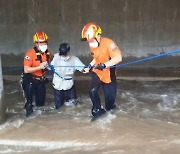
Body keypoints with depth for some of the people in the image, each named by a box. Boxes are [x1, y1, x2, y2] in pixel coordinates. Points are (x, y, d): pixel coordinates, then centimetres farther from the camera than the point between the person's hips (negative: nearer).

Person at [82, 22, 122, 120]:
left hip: (108, 74, -5)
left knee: (110, 96, 3)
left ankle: (109, 109, 34)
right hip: (97, 72, 5)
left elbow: (118, 58, -30)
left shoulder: (108, 43, -24)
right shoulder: (92, 45, -1)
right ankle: (97, 110, 8)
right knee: (92, 91, -14)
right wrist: (89, 66, 1)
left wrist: (105, 65, -36)